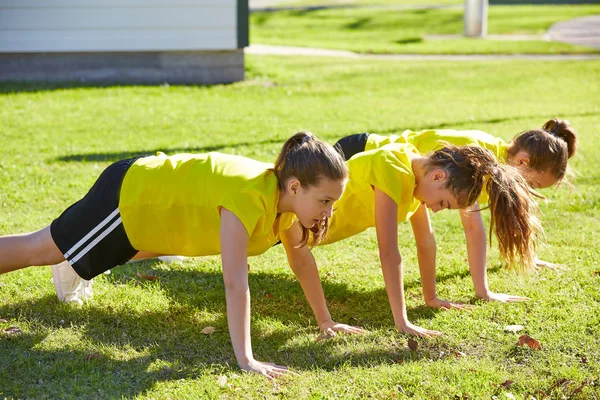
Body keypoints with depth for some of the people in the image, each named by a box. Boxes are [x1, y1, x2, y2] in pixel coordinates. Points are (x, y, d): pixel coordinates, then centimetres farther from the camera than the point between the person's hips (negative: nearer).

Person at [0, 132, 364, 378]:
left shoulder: (289, 198, -13)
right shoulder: (251, 198, -38)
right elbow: (235, 281, -44)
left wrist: (324, 320, 2)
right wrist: (245, 359, -44)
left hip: (151, 187, 8)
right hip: (126, 197, -8)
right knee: (37, 250, 8)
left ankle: (72, 267, 59)